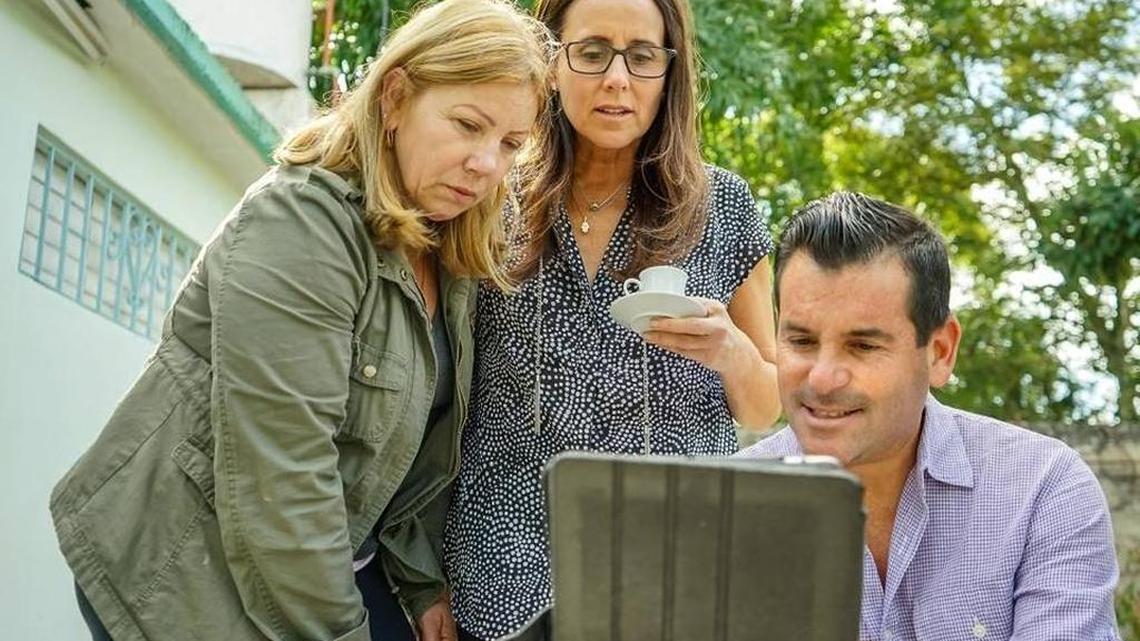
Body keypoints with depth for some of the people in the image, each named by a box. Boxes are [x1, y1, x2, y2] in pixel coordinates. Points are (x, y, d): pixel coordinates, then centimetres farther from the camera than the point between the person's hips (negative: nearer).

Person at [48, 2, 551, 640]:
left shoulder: (453, 255, 4)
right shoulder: (299, 223, -21)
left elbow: (430, 440, 7)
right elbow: (279, 475, -26)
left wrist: (425, 583, 1)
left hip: (329, 559, 8)